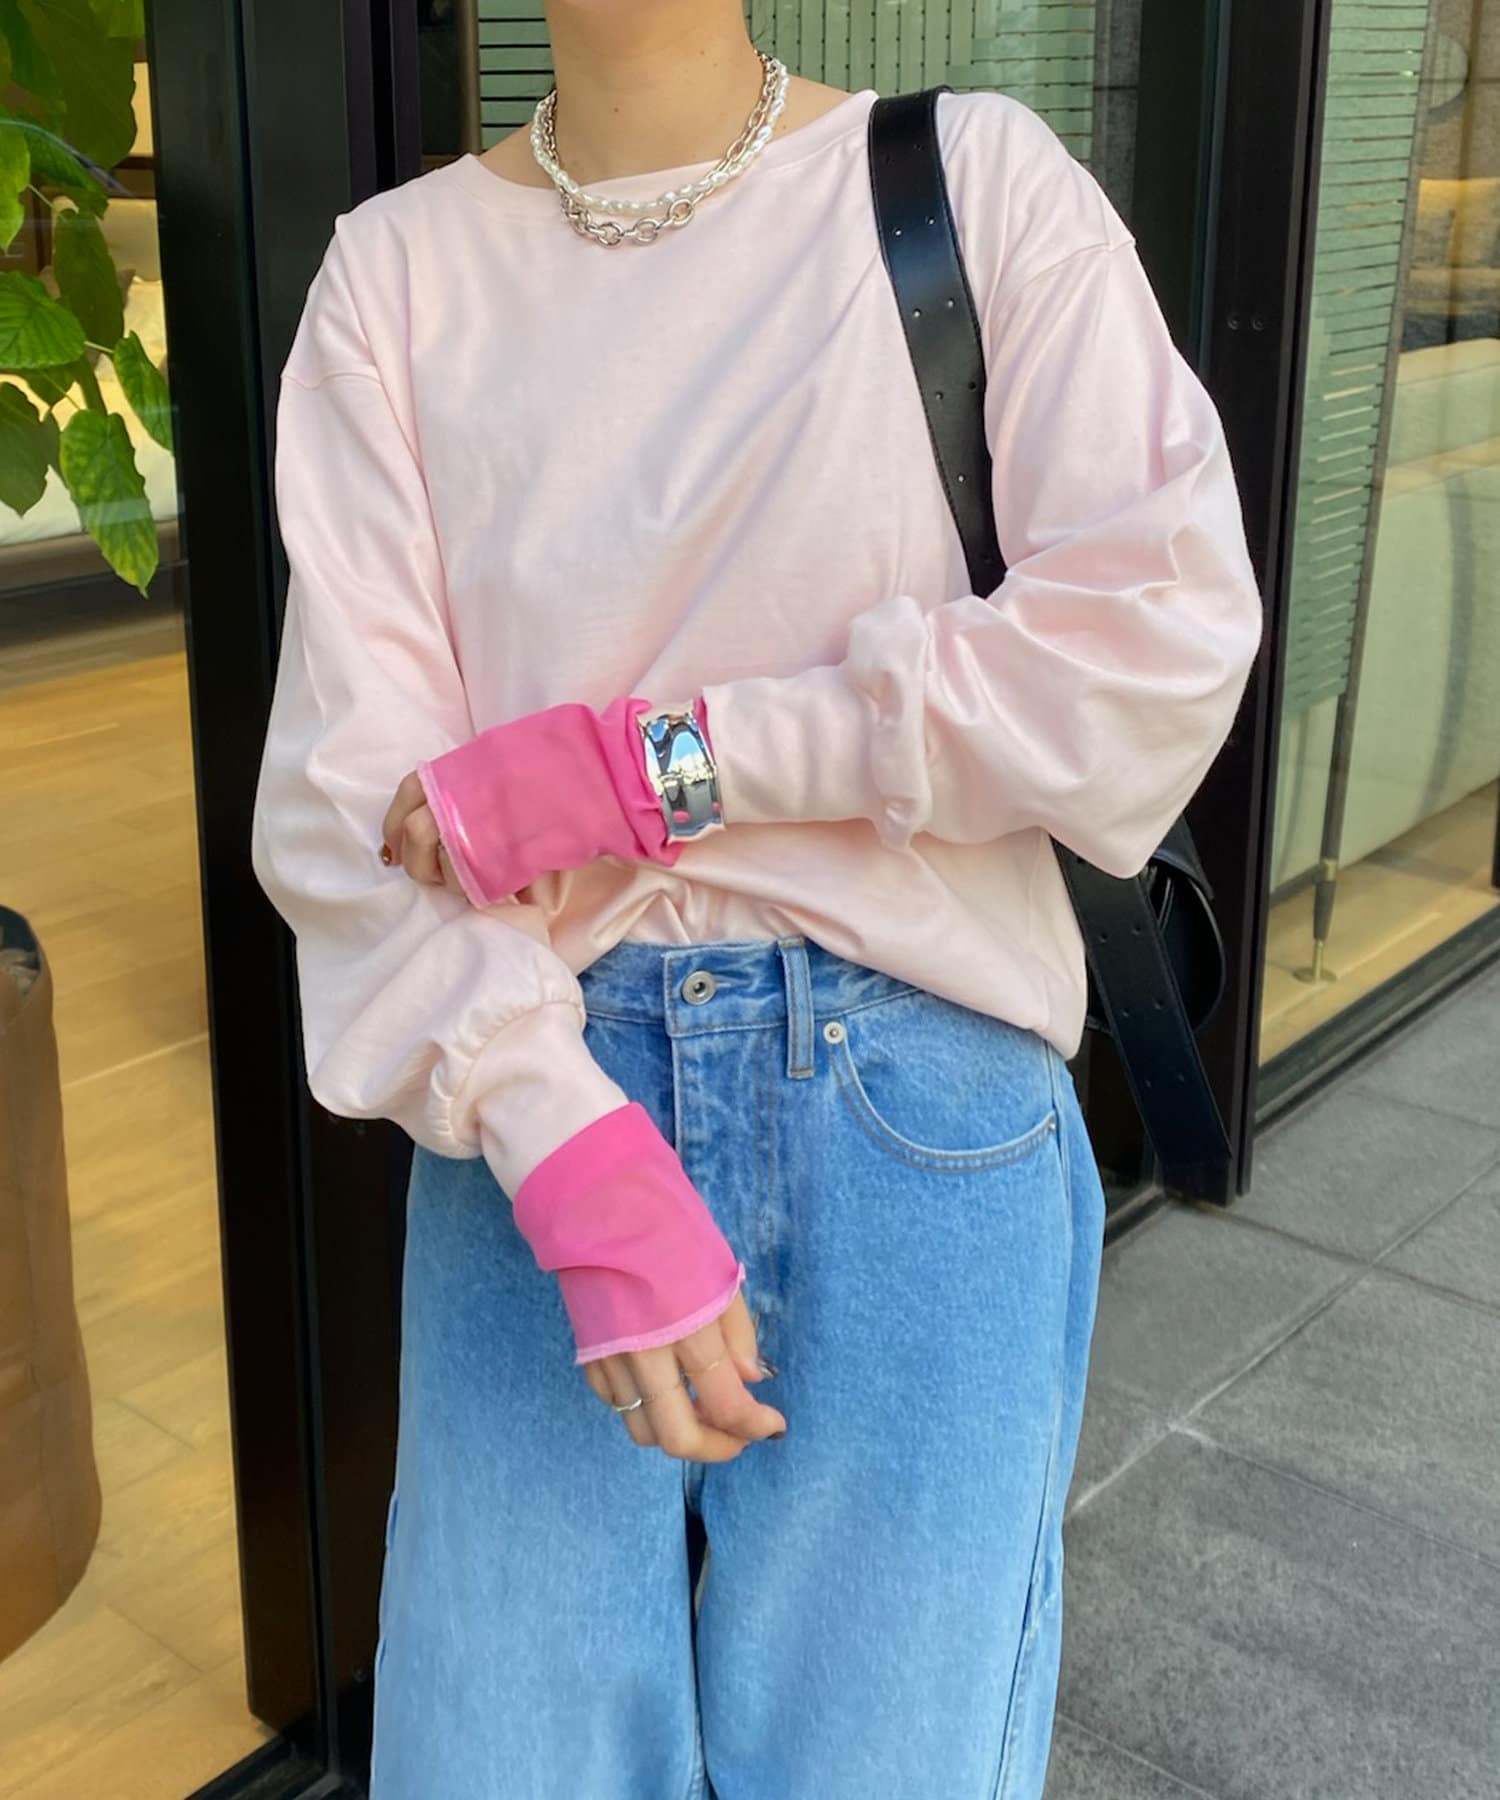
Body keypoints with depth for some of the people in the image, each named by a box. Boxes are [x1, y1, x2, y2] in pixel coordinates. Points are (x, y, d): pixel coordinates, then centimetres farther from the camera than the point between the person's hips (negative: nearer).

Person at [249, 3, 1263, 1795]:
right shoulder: (397, 265, 4)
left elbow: (1166, 623, -11)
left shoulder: (976, 175, 1)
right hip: (545, 1100, 1)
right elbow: (349, 777, -5)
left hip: (911, 1110, -1)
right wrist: (569, 1145, -18)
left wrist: (651, 762, -13)